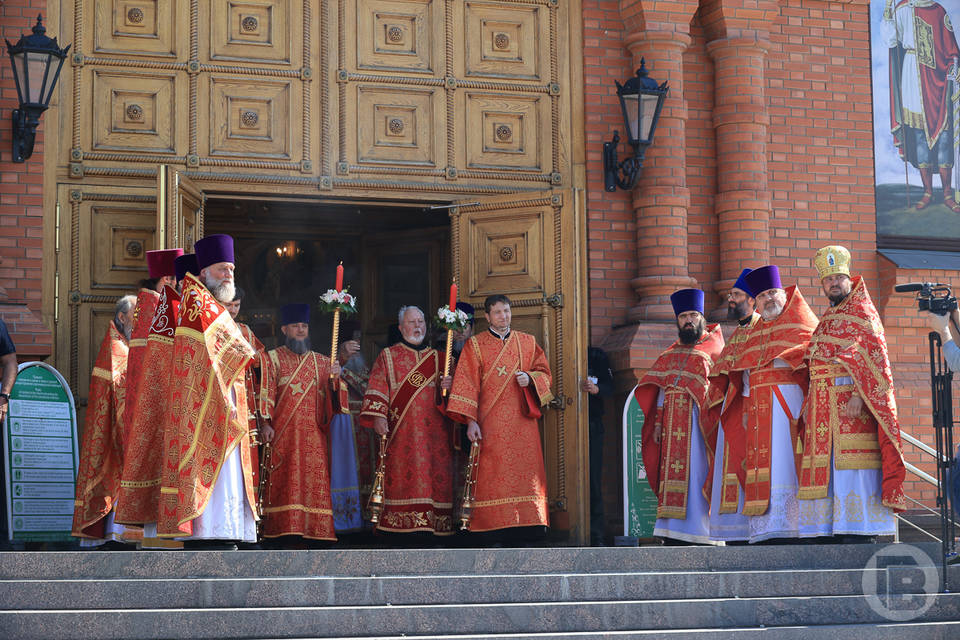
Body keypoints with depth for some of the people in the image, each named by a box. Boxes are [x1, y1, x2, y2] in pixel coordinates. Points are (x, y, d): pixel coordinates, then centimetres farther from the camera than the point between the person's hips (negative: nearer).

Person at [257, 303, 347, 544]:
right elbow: (266, 393, -1)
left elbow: (331, 398, 10)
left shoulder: (320, 362, 18)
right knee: (285, 481, -10)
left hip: (313, 434, 3)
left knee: (316, 481, -4)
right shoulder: (272, 359, 10)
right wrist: (266, 423, -14)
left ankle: (315, 529, -5)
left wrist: (334, 379, -10)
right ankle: (285, 527, -11)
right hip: (283, 433, -3)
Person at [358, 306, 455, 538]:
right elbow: (376, 390, 1)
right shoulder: (387, 357, 11)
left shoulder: (437, 358, 18)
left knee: (435, 476, -6)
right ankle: (400, 521, -10)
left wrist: (447, 387, -5)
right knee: (401, 476, -10)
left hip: (433, 431, 3)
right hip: (400, 433, -2)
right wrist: (378, 417, -14)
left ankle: (435, 521, -5)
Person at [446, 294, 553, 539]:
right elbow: (467, 385, 0)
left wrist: (529, 379, -7)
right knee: (493, 473, -9)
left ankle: (530, 524, -4)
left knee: (527, 471, -5)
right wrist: (471, 421, -10)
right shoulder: (475, 345, 6)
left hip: (522, 422, 2)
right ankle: (495, 523, -8)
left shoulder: (528, 342, 14)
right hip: (491, 424, -2)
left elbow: (544, 373, 16)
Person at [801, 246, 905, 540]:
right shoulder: (827, 320, 23)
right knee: (827, 467, 3)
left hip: (851, 403, -8)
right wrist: (809, 404, 14)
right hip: (823, 404, 8)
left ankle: (859, 528, -13)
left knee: (850, 464, -13)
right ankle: (832, 528, 4)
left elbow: (873, 358, -11)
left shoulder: (863, 312, -1)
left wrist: (859, 395, -22)